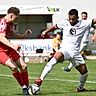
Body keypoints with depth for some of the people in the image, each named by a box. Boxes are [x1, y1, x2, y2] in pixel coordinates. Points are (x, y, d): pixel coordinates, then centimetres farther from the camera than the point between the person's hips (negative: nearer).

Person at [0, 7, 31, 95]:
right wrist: (13, 46, -47)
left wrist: (23, 36, 22)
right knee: (14, 67, -25)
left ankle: (27, 87, 17)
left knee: (23, 66, 4)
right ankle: (24, 87, -12)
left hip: (8, 48, 9)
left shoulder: (10, 23, 7)